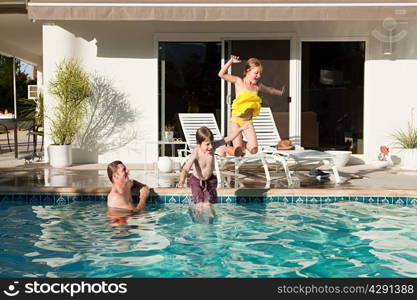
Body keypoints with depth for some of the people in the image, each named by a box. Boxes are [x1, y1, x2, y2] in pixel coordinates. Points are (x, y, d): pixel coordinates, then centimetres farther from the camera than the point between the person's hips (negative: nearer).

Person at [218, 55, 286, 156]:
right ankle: (224, 148, 22)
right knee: (238, 152, -11)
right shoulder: (239, 82, -4)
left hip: (248, 122, 4)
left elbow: (269, 90, 30)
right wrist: (231, 61, -19)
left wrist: (280, 92, 41)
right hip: (236, 120, -4)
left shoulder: (257, 86, 7)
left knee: (254, 150, -11)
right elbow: (221, 74, -11)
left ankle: (243, 145, 24)